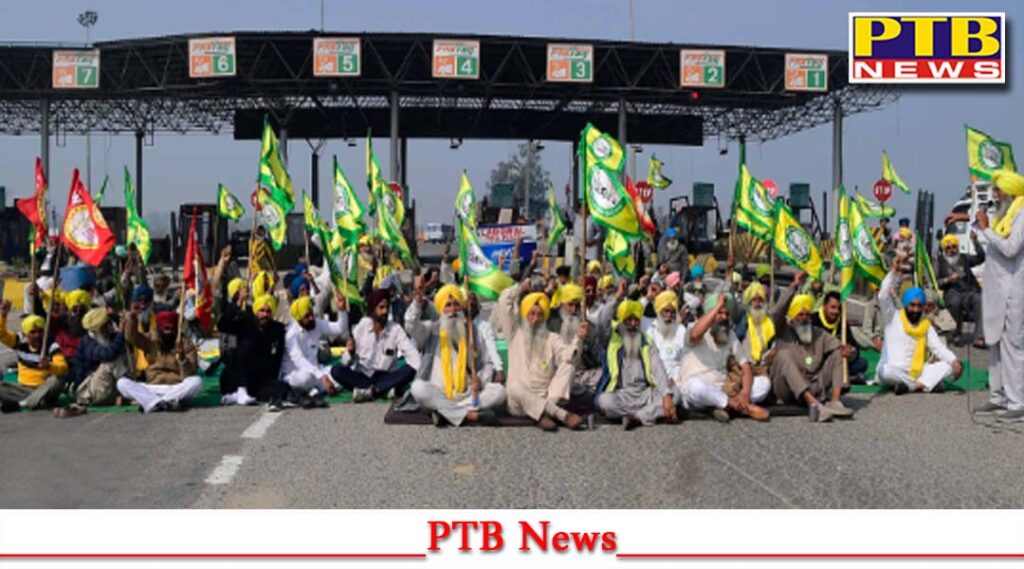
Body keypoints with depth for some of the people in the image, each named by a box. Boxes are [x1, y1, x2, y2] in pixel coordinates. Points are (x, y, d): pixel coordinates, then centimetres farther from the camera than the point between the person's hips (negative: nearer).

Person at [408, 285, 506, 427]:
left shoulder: (472, 331, 12)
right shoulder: (432, 330, 6)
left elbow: (487, 364, 14)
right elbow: (411, 324, -15)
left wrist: (481, 380, -8)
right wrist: (418, 302, -34)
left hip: (467, 394, 2)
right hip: (438, 395, -2)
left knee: (499, 391, -22)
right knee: (418, 388, -33)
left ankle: (445, 412, -26)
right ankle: (469, 414, -32)